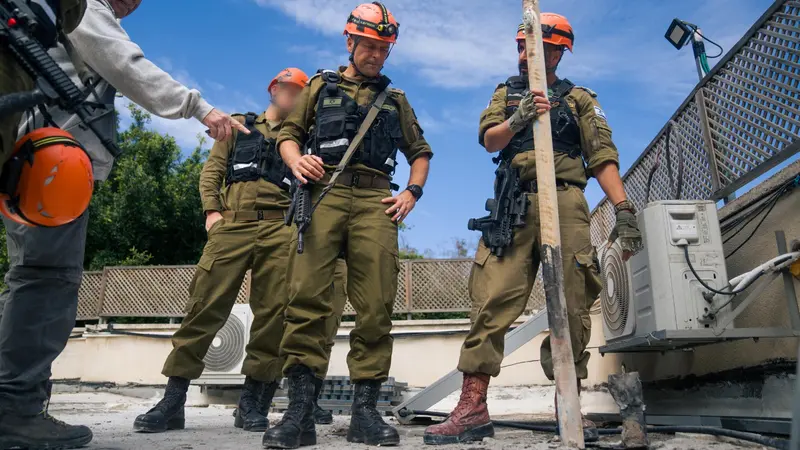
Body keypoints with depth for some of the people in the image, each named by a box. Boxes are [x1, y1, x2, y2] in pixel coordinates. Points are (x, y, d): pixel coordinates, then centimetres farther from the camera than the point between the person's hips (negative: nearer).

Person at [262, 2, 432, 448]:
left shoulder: (395, 99, 26)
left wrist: (413, 192, 8)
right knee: (307, 295, -15)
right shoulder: (322, 85, 22)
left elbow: (421, 151, 26)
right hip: (324, 193, -1)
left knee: (375, 304, -6)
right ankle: (301, 408, -13)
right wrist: (295, 160, -6)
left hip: (375, 200, 2)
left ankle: (366, 408, -1)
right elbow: (289, 132, 17)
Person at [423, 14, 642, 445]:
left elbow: (602, 155, 7)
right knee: (493, 301, -10)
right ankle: (473, 408, -9)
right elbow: (489, 140, 7)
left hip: (565, 203, 0)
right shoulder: (507, 93, 23)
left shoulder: (579, 98, 18)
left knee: (571, 305, -3)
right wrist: (517, 120, -14)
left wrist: (623, 208, -4)